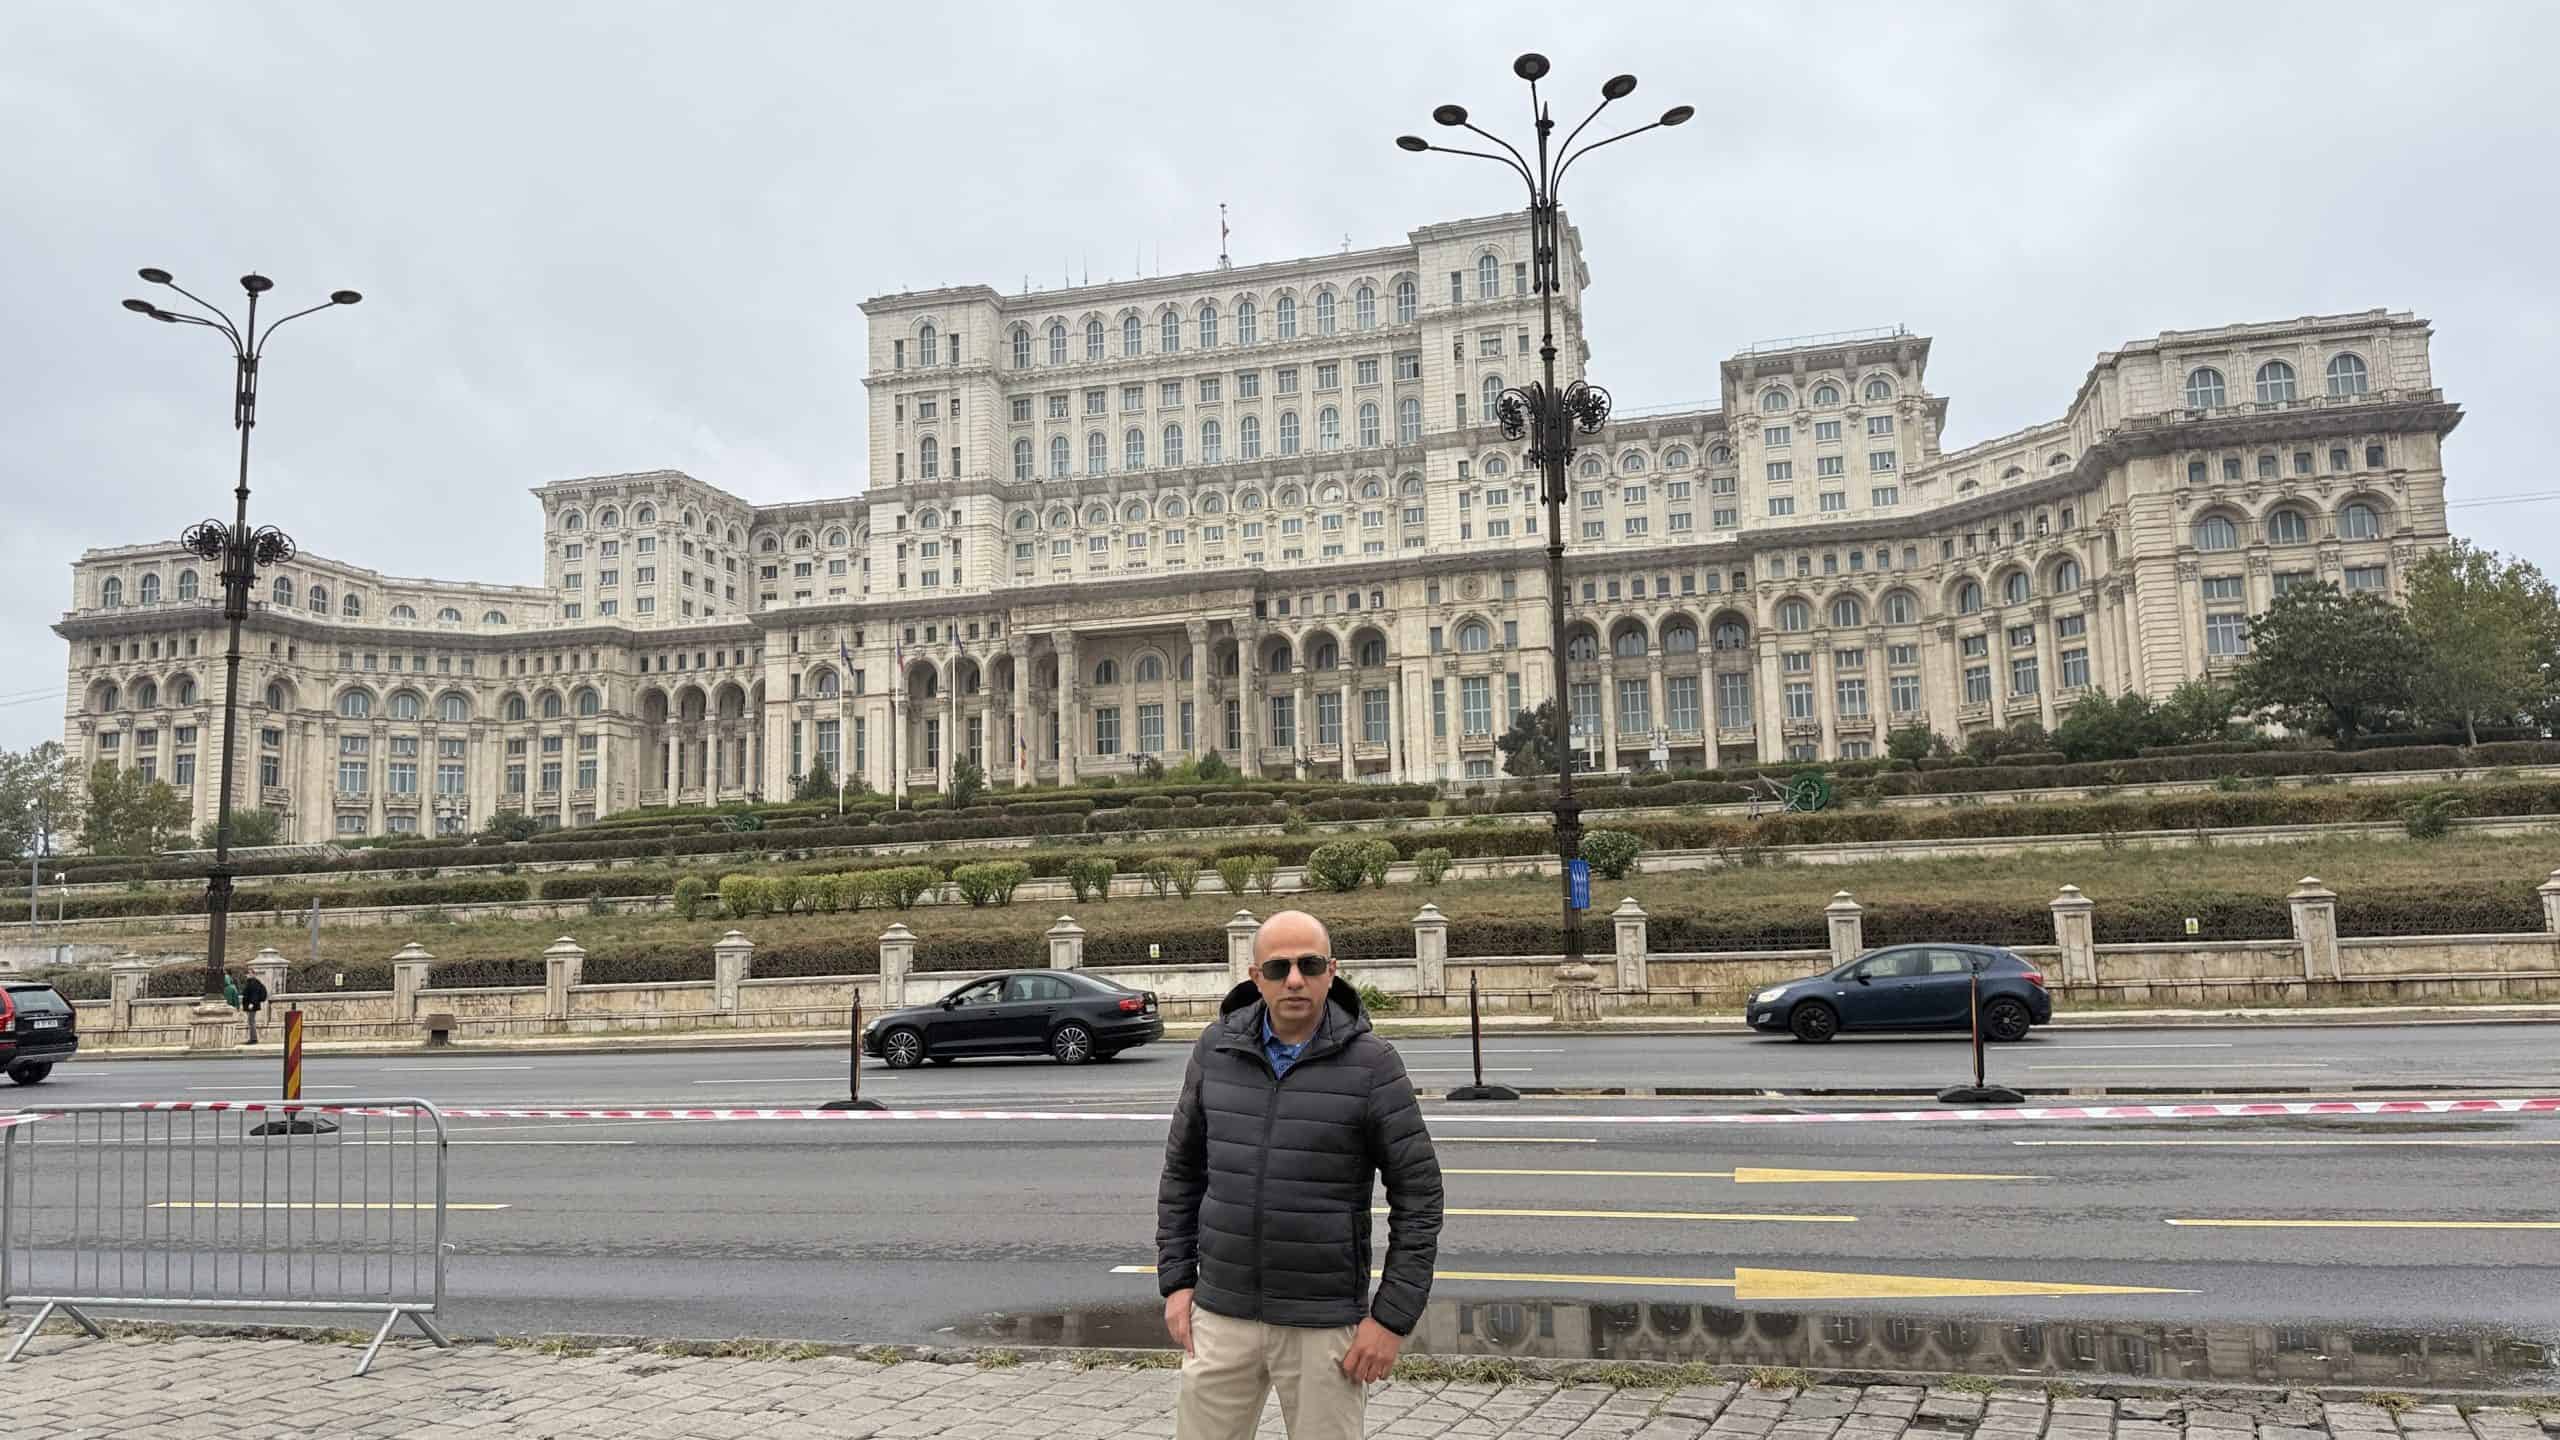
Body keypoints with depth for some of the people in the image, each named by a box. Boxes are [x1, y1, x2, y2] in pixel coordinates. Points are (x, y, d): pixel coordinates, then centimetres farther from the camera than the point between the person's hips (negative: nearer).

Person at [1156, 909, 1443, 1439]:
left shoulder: (1371, 1063, -10)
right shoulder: (1217, 1048, 0)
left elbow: (1418, 1192, -7)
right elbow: (1183, 1167, 11)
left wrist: (1393, 1317, -9)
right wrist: (1176, 1280, 6)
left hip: (1325, 1322, -3)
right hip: (1222, 1315, 3)